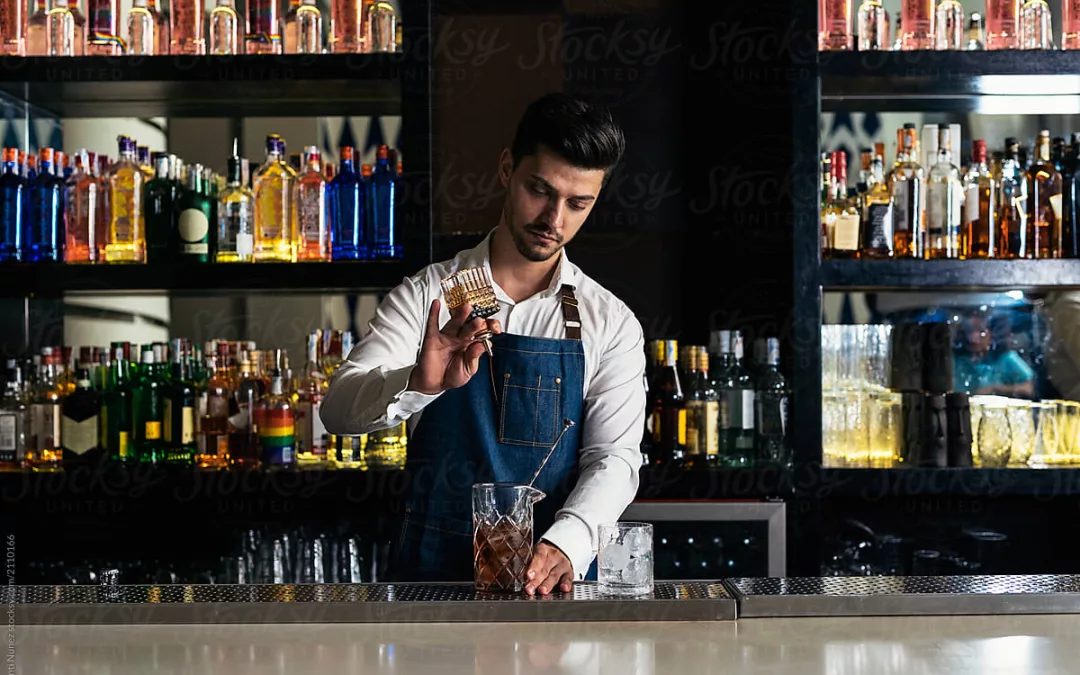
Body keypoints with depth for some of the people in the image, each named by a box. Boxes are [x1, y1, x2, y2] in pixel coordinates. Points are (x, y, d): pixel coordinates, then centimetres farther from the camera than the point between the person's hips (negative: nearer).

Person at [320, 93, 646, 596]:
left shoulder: (610, 323, 7)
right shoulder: (426, 296, 5)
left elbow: (613, 457, -2)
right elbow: (340, 408, -7)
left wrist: (564, 545, -21)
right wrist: (418, 384, -28)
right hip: (427, 573, -1)